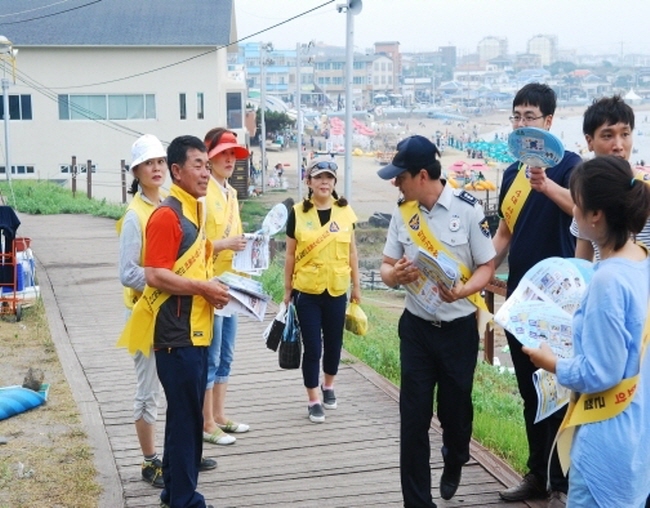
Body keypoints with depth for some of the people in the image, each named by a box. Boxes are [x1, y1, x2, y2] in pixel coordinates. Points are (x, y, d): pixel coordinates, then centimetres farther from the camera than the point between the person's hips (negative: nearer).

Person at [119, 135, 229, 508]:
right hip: (177, 334, -9)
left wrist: (212, 288, 8)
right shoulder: (166, 215, -14)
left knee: (187, 414, 15)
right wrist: (203, 288, -17)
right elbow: (155, 276, -21)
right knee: (186, 417, -3)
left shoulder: (194, 211, 15)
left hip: (196, 331, 9)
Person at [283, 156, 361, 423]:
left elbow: (351, 251, 7)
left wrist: (357, 285, 8)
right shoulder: (298, 212, -6)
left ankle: (328, 386, 37)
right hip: (306, 291, -2)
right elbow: (290, 254, 0)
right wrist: (287, 289, 1)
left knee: (333, 342, 14)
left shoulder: (345, 211, 0)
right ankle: (313, 400, 14)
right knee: (312, 347, 1)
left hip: (336, 290, 2)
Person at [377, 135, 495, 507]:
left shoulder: (468, 209, -12)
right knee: (413, 416, 0)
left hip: (459, 327, -3)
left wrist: (462, 291, -28)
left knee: (455, 407, 12)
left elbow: (486, 267, -8)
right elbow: (387, 268, 4)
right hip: (416, 326, 3)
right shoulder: (402, 211, 1)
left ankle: (454, 464, 45)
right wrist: (396, 274, -20)